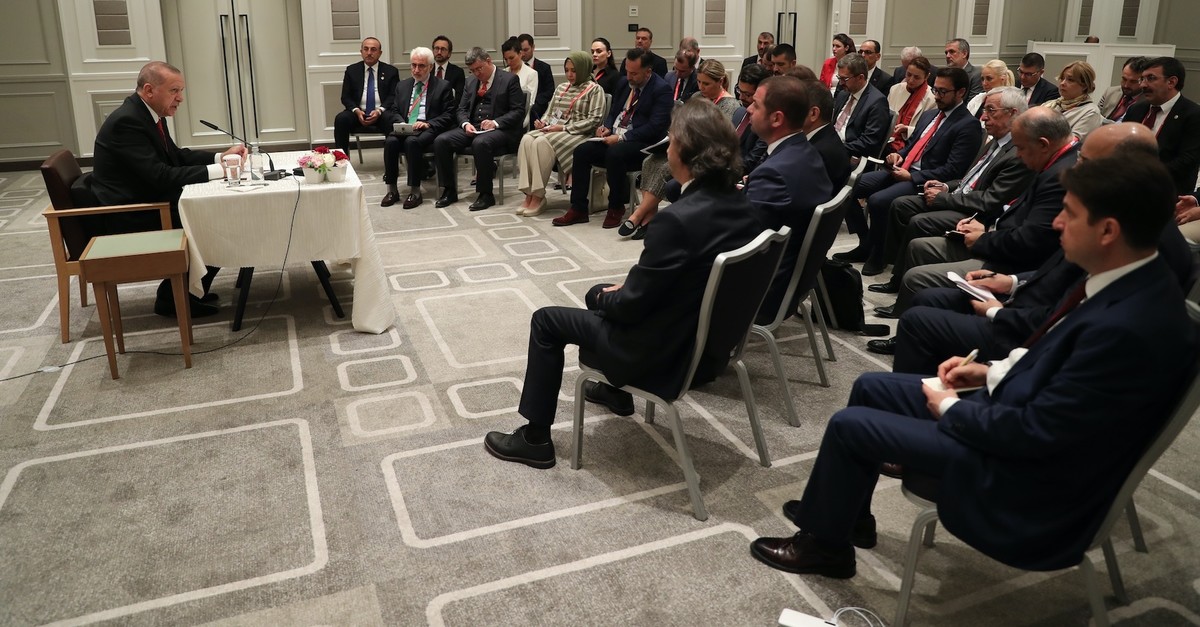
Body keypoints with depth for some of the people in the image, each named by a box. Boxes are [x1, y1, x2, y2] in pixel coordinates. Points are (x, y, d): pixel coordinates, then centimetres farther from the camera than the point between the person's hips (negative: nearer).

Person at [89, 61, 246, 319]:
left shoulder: (149, 113, 5)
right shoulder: (126, 121, -24)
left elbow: (177, 156, 14)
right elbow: (161, 176, -29)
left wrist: (221, 156, -1)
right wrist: (216, 170, -28)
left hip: (146, 203, 9)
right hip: (127, 218, -9)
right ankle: (173, 299, 5)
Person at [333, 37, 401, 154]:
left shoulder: (391, 71, 10)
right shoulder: (351, 70, 13)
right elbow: (345, 97, 9)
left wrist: (379, 111, -16)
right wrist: (356, 111, -12)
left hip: (382, 114, -2)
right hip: (358, 113, 2)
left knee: (391, 120, -35)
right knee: (341, 119, -28)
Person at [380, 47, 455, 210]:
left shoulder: (443, 86, 7)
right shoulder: (402, 85, 21)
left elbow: (448, 115, 0)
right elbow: (395, 110, 19)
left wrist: (428, 124, -14)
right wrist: (402, 123, -4)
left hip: (429, 129, -4)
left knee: (412, 141, -35)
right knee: (390, 141, -28)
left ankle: (415, 192, -29)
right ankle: (392, 190, -19)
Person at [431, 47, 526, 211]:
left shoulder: (509, 80, 0)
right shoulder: (471, 81, 18)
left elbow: (518, 111, -6)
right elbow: (462, 109, 18)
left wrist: (496, 122, -20)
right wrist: (466, 123, -5)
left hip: (499, 129, -6)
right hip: (472, 128, 6)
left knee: (480, 143, -39)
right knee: (440, 141, -17)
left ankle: (486, 194, -25)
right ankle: (449, 191, -6)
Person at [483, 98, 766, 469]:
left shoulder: (679, 219, -30)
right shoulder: (743, 207, -4)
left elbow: (632, 305, -21)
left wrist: (607, 297, 1)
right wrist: (617, 292, 9)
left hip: (664, 355, -8)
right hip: (710, 343, 8)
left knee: (546, 320, 8)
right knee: (600, 295, 28)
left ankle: (535, 438, 16)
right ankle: (616, 390, 44)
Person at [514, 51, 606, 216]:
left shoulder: (594, 90, 2)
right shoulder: (561, 88, 24)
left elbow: (594, 120, -9)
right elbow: (550, 112, 28)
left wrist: (564, 128, -15)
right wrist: (543, 122, 2)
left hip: (578, 134, -6)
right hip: (553, 130, 6)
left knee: (542, 142, -34)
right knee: (527, 139, -26)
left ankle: (538, 196, -29)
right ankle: (529, 195, -30)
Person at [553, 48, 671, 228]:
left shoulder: (661, 89, -9)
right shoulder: (624, 83, 14)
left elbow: (655, 127, -17)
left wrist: (621, 137, -21)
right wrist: (606, 127, -1)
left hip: (642, 144, -7)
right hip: (613, 138, 7)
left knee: (614, 154, -35)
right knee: (581, 151, -13)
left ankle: (616, 208, -15)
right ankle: (578, 209, -8)